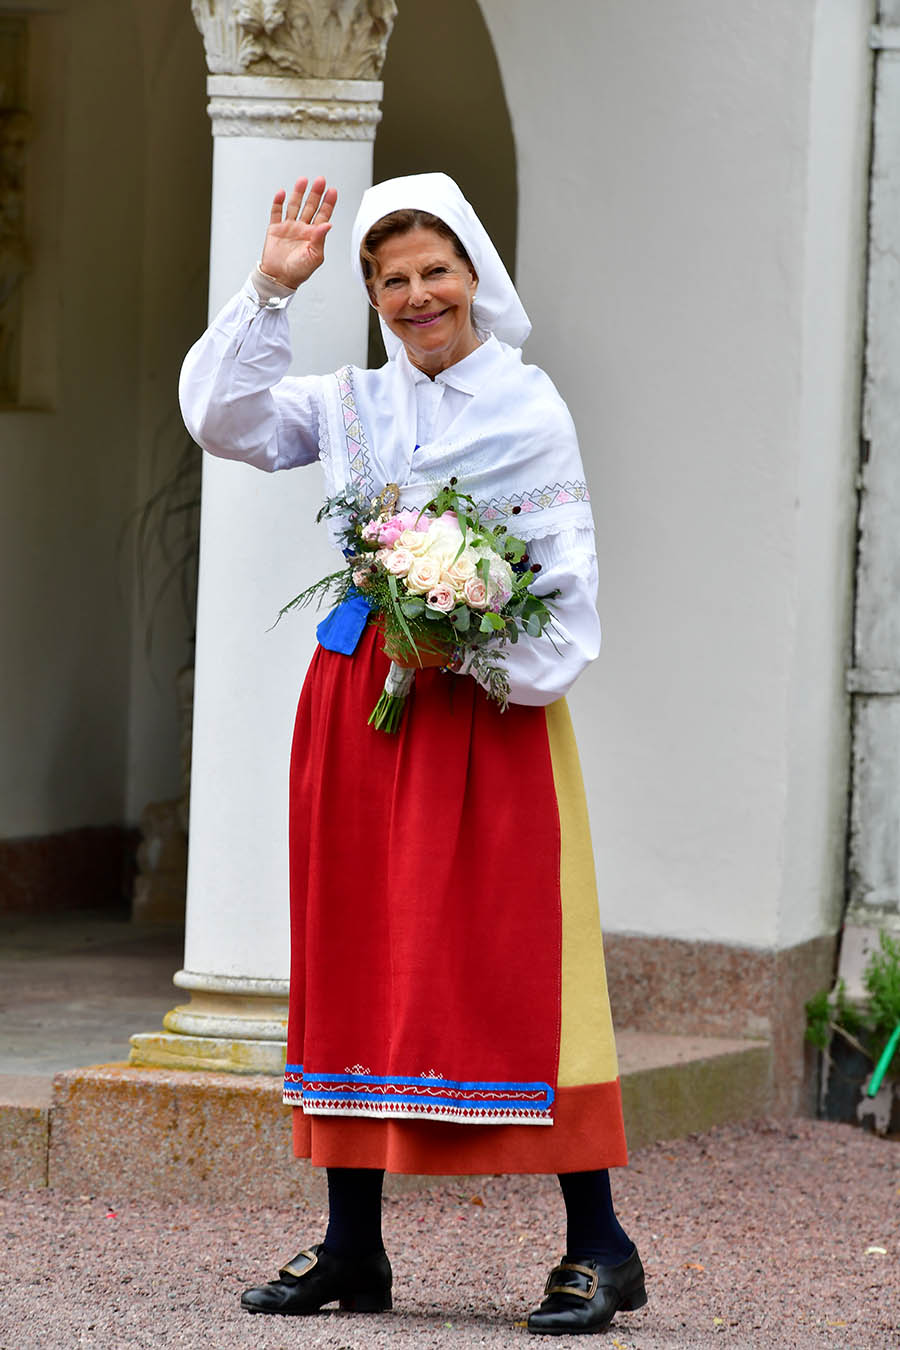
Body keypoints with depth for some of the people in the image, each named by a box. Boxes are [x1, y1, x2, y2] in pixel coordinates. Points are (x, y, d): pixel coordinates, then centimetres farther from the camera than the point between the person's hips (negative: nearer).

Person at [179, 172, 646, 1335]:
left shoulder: (528, 407, -1)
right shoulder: (352, 405, 13)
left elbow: (564, 579, -5)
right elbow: (222, 417, 6)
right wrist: (272, 289, 0)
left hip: (489, 705, -5)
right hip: (356, 695, 5)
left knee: (516, 964, -9)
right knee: (356, 961, 5)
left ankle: (596, 1247, -6)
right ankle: (352, 1247, 11)